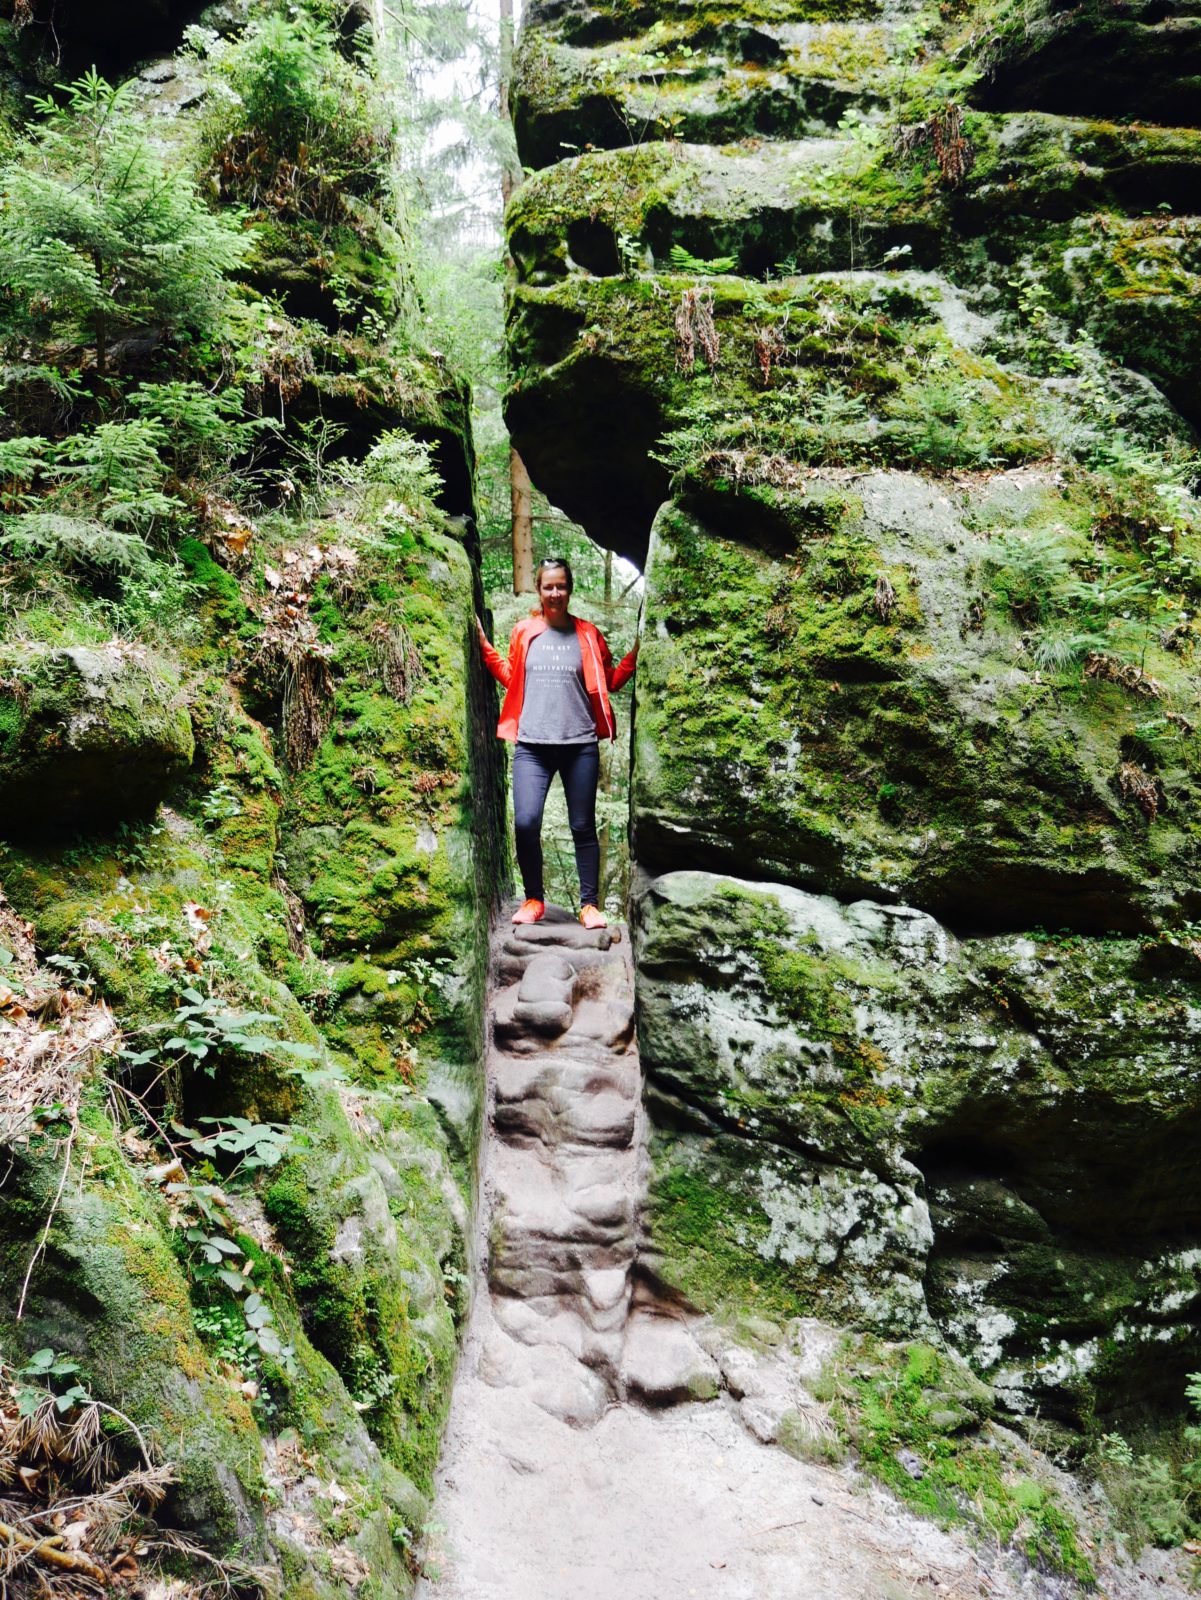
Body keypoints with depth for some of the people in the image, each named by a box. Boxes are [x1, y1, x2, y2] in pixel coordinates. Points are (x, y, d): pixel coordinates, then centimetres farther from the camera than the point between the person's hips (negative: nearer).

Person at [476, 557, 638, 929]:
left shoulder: (587, 634, 7)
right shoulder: (524, 632, 9)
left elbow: (610, 681, 13)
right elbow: (510, 678, 17)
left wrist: (635, 654, 2)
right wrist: (485, 646, 11)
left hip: (579, 745, 0)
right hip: (532, 745, 0)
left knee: (583, 827, 6)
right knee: (525, 822, -11)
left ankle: (589, 903, 16)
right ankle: (533, 899, 9)